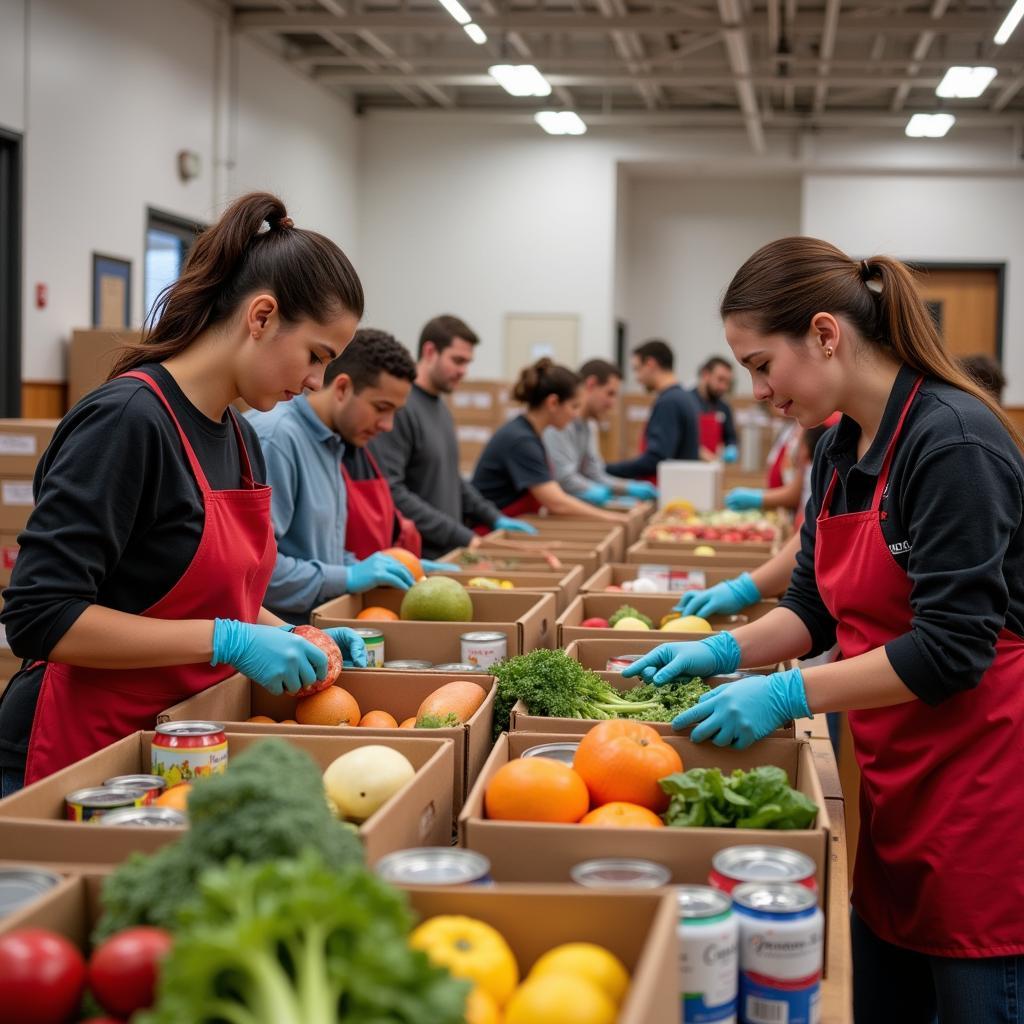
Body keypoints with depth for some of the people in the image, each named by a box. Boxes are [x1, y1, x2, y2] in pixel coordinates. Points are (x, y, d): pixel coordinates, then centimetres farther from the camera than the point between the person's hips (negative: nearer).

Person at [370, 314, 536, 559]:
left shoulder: (440, 408, 14)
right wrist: (462, 536, -20)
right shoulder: (400, 408, -16)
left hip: (449, 555, 8)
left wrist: (494, 518, 13)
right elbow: (391, 492, -23)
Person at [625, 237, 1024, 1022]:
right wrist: (723, 652, 2)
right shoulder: (842, 452, 8)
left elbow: (953, 647, -22)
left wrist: (788, 695, -22)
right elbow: (816, 607, 16)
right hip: (896, 782, 9)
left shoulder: (952, 440, -20)